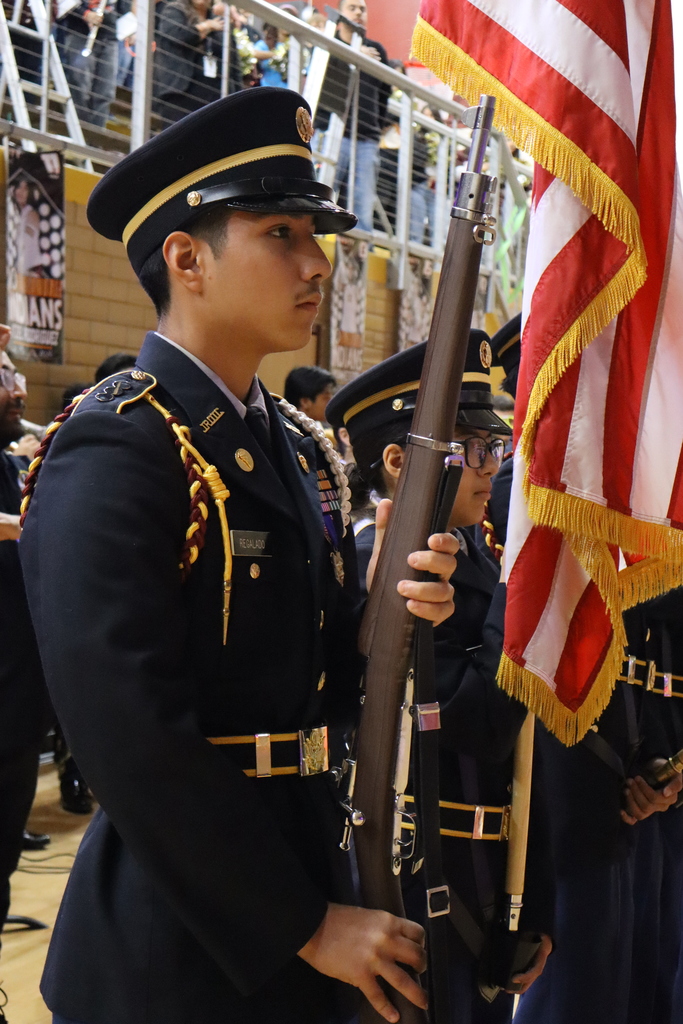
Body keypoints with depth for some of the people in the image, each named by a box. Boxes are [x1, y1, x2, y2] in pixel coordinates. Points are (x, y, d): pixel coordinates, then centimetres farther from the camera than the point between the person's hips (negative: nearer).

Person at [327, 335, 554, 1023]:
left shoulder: (471, 562, 7)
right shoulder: (373, 566, -17)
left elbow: (515, 756, 10)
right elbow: (481, 723, -24)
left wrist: (534, 908, 12)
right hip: (415, 895, -8)